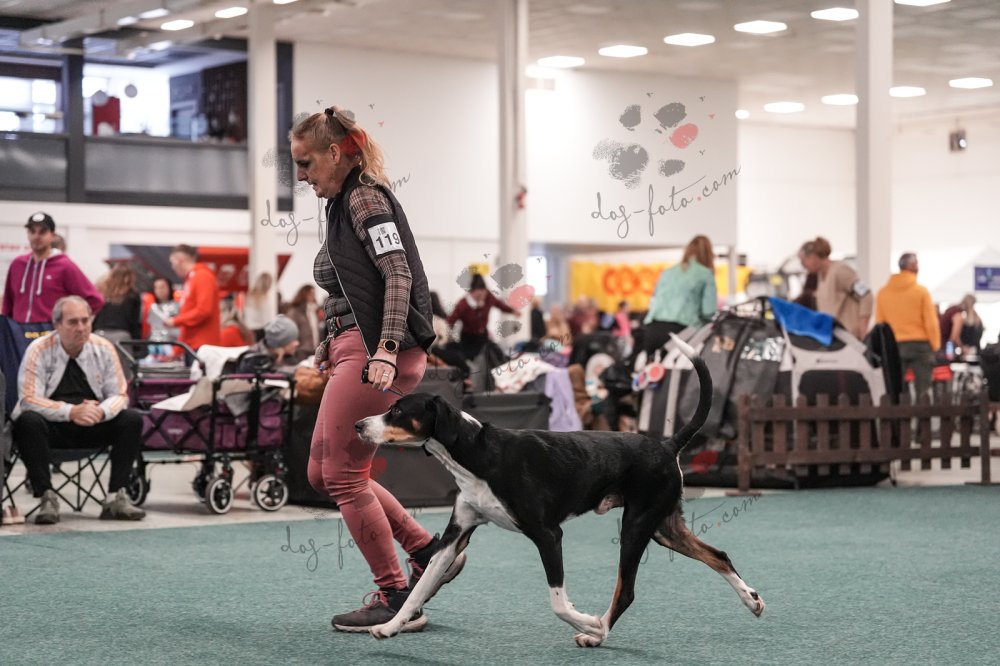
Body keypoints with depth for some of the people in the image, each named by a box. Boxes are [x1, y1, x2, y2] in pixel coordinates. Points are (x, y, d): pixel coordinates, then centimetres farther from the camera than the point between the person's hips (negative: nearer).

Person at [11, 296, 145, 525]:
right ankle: (47, 497, -27)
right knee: (28, 422, -35)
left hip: (92, 427, 3)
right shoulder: (39, 350, -10)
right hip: (52, 426, -3)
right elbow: (29, 400, -18)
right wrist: (71, 412, -32)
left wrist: (101, 411, -26)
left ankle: (115, 497, -20)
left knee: (132, 420, -20)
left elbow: (120, 395, -1)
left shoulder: (103, 349, -1)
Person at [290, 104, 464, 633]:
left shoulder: (366, 199, -9)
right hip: (356, 350, 10)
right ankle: (428, 551, 18)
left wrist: (386, 350, -27)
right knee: (321, 473, 14)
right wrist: (331, 346, 20)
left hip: (378, 353, -10)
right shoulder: (342, 205, 19)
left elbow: (398, 276, -18)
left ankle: (397, 600, 1)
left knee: (342, 474, -6)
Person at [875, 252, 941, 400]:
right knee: (923, 390, 4)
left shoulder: (883, 292, 1)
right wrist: (935, 346, 3)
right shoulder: (921, 291, -7)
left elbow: (879, 323, 2)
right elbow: (931, 323, -7)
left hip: (893, 346, 3)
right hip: (920, 344, -3)